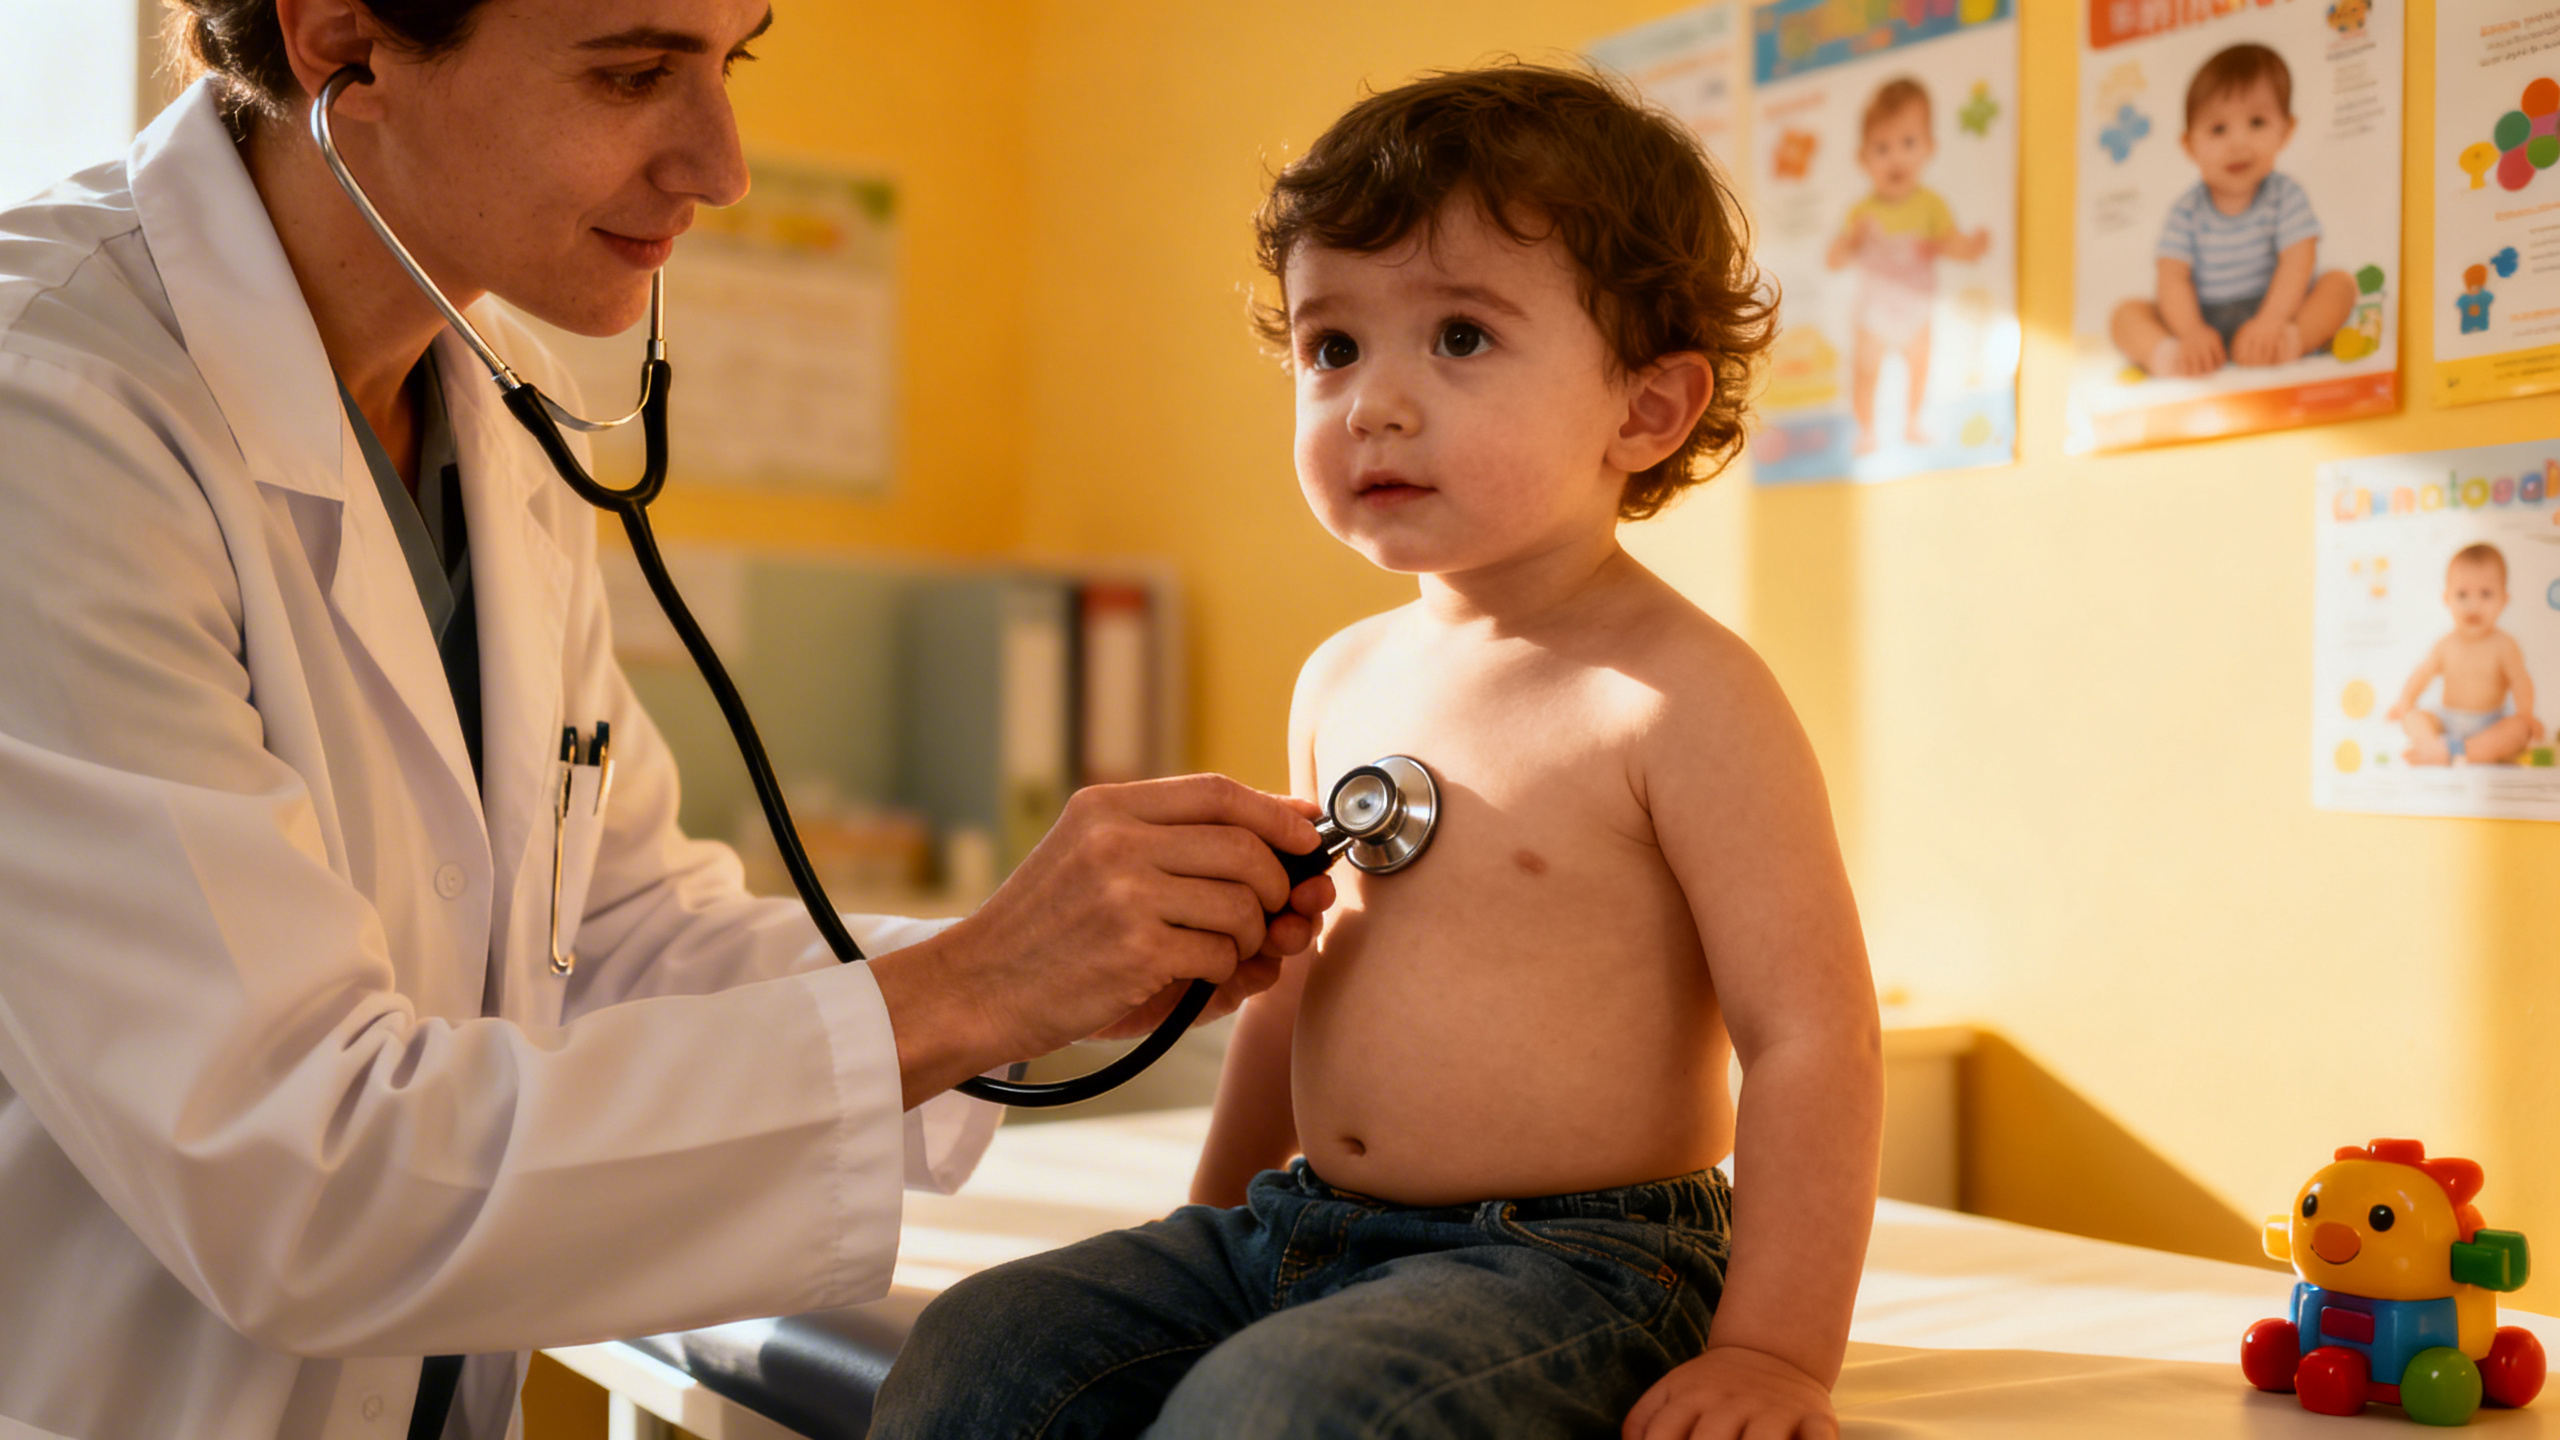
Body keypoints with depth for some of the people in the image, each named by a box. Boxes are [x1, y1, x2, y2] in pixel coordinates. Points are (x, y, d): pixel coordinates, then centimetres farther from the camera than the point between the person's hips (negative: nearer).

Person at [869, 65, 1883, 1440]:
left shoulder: (1677, 697, -13)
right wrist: (1214, 1216, 24)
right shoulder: (1343, 680, 10)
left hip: (1567, 1260, -7)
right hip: (1301, 1230, 7)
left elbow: (1810, 1038, -14)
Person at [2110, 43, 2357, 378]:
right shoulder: (2187, 212, 0)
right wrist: (2191, 332, -28)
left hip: (2276, 308, 0)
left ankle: (2293, 341, -43)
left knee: (2340, 282, -20)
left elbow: (2297, 262, -13)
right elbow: (2173, 278, -10)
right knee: (2126, 312, -17)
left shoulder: (2286, 196, -2)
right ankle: (2163, 354, -45)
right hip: (2205, 321, 0)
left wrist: (2270, 321, -30)